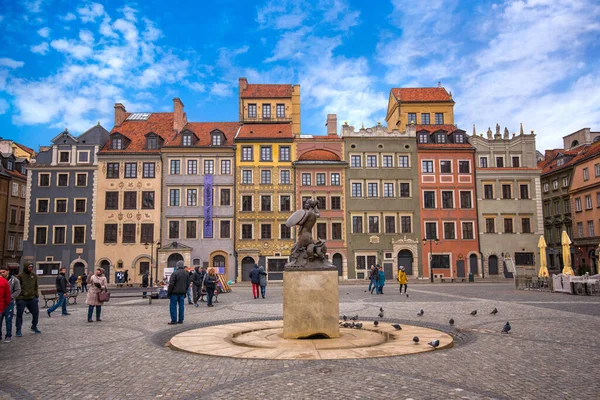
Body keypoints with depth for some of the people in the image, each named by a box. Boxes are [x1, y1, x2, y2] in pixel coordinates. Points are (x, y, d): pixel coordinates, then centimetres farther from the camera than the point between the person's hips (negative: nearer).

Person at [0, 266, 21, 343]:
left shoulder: (14, 280, -4)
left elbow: (18, 290, -4)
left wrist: (10, 297, -16)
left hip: (9, 303, -3)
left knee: (8, 320, 2)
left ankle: (8, 336, 12)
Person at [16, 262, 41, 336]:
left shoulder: (34, 276, 7)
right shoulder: (20, 276, -8)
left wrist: (37, 296, 10)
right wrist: (17, 296, -12)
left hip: (32, 298, 5)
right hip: (22, 299, -5)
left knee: (36, 313, 11)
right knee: (19, 314, 3)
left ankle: (34, 327, 29)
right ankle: (18, 330, 15)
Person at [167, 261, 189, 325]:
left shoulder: (175, 273, -13)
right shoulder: (186, 274, 8)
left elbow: (171, 284, -13)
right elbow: (188, 284, 13)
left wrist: (169, 293, -5)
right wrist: (185, 292, 19)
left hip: (175, 293, -6)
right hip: (182, 293, 6)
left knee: (173, 306, 0)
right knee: (181, 306, 10)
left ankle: (174, 320, -1)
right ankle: (181, 320, 12)